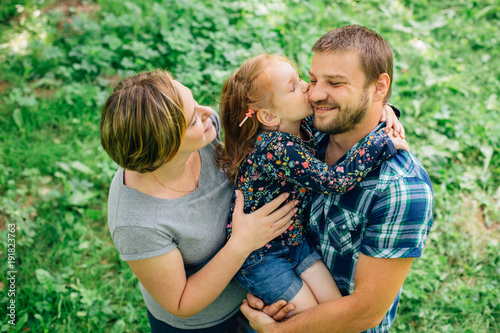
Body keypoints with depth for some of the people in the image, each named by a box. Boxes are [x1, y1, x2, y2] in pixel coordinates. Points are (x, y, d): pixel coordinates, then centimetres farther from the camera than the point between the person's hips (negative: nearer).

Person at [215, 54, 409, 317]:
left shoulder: (303, 126, -7)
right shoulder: (276, 150, -32)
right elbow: (335, 181, -38)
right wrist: (383, 142, -31)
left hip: (295, 239, 7)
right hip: (257, 254, -7)